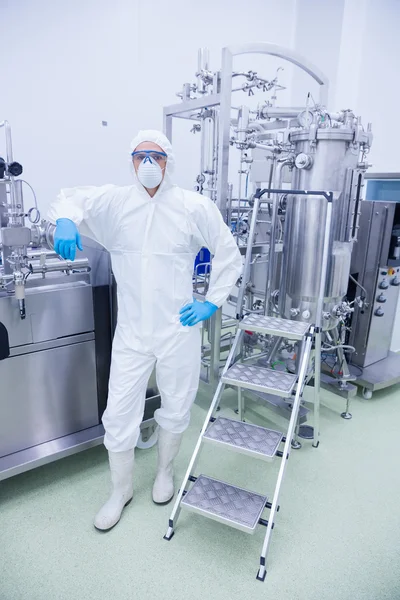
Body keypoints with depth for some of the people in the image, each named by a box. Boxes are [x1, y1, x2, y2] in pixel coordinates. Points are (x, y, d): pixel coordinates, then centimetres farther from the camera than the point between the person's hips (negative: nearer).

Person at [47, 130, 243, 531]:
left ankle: (165, 472, 46)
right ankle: (121, 490, 34)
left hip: (178, 329, 0)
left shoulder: (195, 207, -2)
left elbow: (228, 253, 4)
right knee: (119, 413, 7)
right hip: (131, 331, 1)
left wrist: (212, 302, -2)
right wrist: (65, 221, -14)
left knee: (176, 409, 16)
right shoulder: (113, 202, 2)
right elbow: (69, 199, 10)